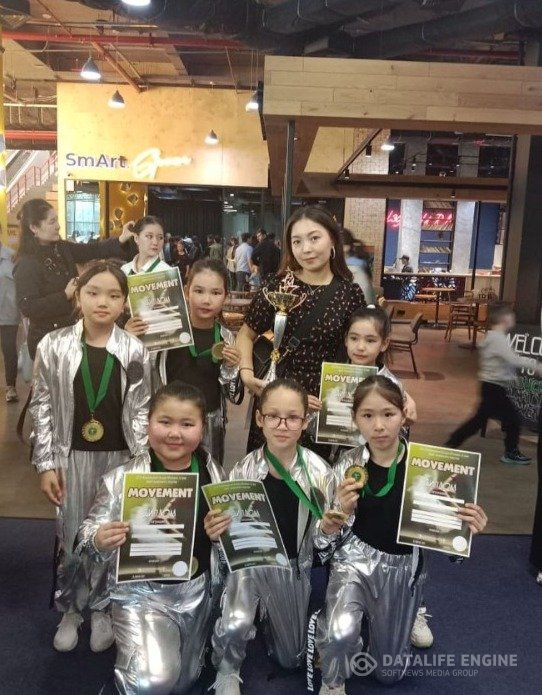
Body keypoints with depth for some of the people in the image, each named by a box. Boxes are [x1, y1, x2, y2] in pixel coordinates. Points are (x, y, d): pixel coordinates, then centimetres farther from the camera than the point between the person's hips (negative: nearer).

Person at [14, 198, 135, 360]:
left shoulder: (61, 248, 4)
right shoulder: (26, 264, -18)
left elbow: (92, 250, 6)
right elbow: (27, 308, -24)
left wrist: (121, 240, -8)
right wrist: (66, 295, -23)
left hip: (72, 330, 8)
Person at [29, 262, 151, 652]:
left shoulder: (134, 351, -6)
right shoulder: (54, 346, -6)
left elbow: (141, 411, -1)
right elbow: (42, 408, -1)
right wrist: (46, 463, -3)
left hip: (118, 456, 0)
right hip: (72, 456, 0)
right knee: (71, 534, 10)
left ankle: (101, 609, 32)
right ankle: (70, 609, 33)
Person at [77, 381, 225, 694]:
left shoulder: (214, 473, -8)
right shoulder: (124, 478, -16)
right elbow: (88, 533, -11)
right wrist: (99, 541, -33)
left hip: (197, 589, 4)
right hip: (143, 591, -3)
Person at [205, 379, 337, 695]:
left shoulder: (320, 472, -16)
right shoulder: (243, 471, -18)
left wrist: (330, 529, -27)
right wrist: (215, 533, -31)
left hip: (294, 566, 2)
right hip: (250, 561, -1)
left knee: (291, 659, 16)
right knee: (233, 626, -30)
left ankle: (270, 618, 48)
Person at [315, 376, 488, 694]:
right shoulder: (348, 466, -13)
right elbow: (328, 540, -7)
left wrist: (467, 528, -26)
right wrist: (341, 512, -28)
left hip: (404, 567, 1)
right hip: (355, 559, -1)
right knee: (340, 632, -30)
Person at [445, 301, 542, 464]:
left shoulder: (492, 337, 13)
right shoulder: (499, 339, -19)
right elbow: (513, 359, -29)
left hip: (489, 386, 10)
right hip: (494, 388, -10)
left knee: (480, 419, 14)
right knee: (513, 419, 3)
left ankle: (451, 443, 16)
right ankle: (511, 453, 16)